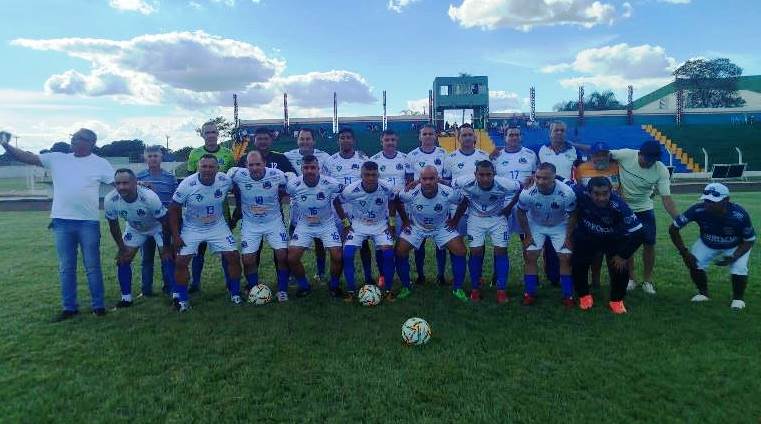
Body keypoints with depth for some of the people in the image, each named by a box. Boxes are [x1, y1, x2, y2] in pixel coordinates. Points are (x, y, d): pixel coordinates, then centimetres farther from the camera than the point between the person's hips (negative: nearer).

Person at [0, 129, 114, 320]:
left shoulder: (101, 163, 0)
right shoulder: (57, 159, 8)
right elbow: (27, 157, 6)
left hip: (89, 222, -3)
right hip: (62, 221, 4)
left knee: (92, 266, 5)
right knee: (65, 267, 10)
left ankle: (98, 305, 15)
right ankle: (69, 307, 21)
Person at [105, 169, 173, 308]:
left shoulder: (150, 197, -39)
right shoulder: (110, 200, -28)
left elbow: (164, 222, -25)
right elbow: (113, 225, -9)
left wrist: (166, 246, -17)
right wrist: (121, 248, -4)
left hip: (158, 227, -4)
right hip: (134, 228, 4)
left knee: (167, 258, -13)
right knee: (122, 260, 0)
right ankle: (126, 298, 15)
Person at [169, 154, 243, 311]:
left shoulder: (225, 180, -17)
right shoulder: (187, 184, -22)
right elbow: (174, 210, -11)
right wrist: (175, 236, -12)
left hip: (218, 226, 2)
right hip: (192, 228, -1)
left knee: (233, 257, -4)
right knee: (181, 261, -8)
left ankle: (235, 293, 14)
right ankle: (182, 299, 11)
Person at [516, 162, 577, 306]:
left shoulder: (567, 193, -32)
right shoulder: (527, 193, -32)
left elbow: (572, 216, -14)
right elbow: (521, 213, -12)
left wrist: (568, 237, -10)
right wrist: (528, 235, -8)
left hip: (559, 226, 0)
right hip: (535, 225, 0)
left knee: (565, 258, -3)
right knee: (530, 257, -6)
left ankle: (568, 295, 11)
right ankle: (529, 293, 7)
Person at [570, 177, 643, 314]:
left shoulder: (619, 206, -37)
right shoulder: (580, 192, -34)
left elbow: (637, 233, -28)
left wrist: (623, 255, -19)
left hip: (614, 239, -1)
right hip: (586, 237, 2)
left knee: (620, 266, -10)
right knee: (578, 263, -7)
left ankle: (616, 300, 16)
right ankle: (584, 296, 19)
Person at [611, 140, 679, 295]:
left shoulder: (661, 170, -18)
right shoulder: (625, 155, -23)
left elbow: (666, 199, -17)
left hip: (644, 209, 1)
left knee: (649, 244, 0)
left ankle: (647, 280, 18)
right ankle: (631, 278, 21)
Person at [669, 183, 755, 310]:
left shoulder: (739, 215, -34)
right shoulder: (698, 210, -33)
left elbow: (749, 241, -18)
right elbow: (673, 228, -23)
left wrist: (734, 257, -34)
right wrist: (684, 252, -26)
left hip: (736, 246, -2)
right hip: (707, 243, 2)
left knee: (739, 269, -22)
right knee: (694, 263, -18)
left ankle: (738, 298, 8)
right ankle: (703, 293, 10)